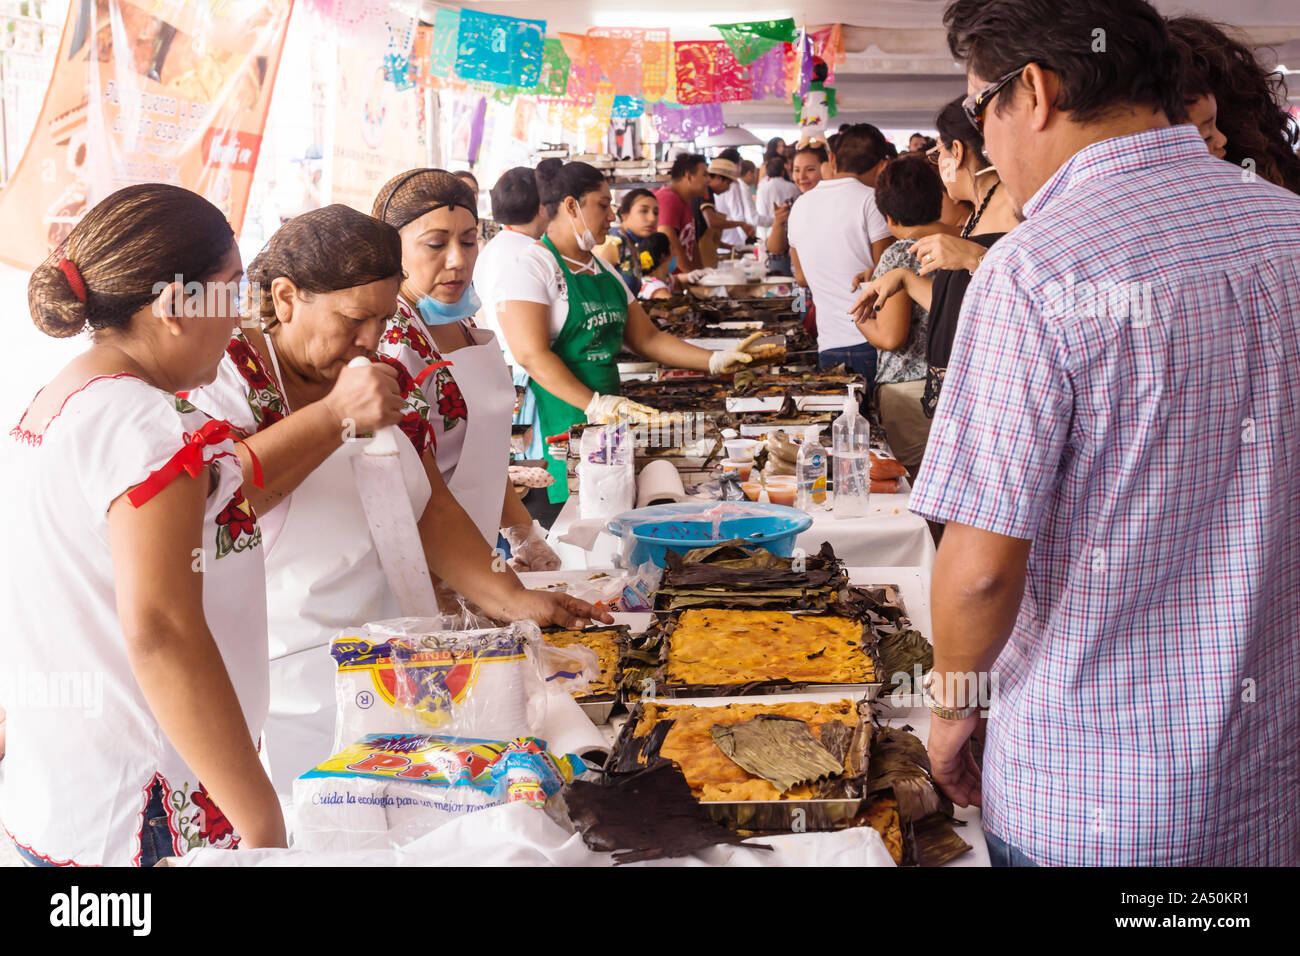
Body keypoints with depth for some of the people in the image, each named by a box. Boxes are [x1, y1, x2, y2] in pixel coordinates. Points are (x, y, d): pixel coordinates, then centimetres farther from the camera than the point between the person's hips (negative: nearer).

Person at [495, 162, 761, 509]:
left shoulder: (604, 269, 19)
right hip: (558, 422, -7)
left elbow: (647, 337, 20)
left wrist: (714, 361, 8)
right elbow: (533, 355, -17)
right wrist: (596, 405, -24)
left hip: (609, 414, 8)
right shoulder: (532, 266, -7)